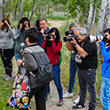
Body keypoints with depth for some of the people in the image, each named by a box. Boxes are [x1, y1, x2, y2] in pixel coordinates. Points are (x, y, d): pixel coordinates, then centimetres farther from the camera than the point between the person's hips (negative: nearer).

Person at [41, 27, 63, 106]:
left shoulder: (59, 42, -2)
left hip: (55, 65, -3)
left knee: (57, 82, 2)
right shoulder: (47, 41, 5)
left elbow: (56, 50, -18)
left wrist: (52, 41, -15)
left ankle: (61, 98, 14)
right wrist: (45, 40, -9)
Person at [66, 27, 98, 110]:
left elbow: (83, 54, -30)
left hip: (89, 70, -8)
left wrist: (75, 44, -27)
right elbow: (70, 48, 14)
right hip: (80, 69, 8)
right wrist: (68, 41, -6)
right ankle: (81, 103, 36)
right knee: (82, 87, 21)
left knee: (91, 88, 3)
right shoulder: (79, 41, 5)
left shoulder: (90, 43, -20)